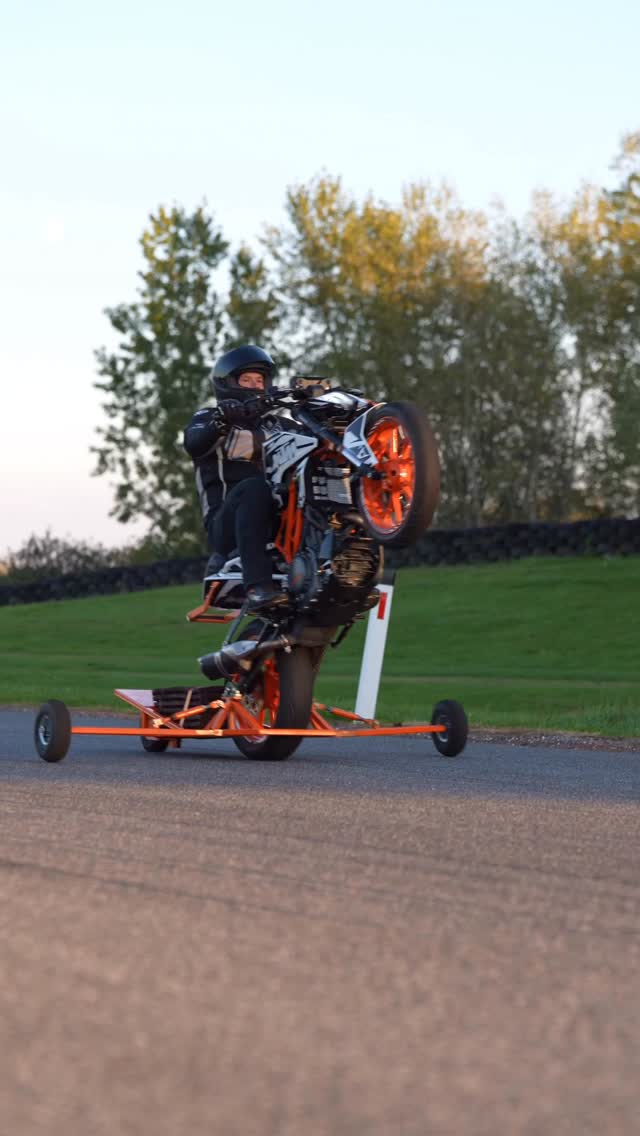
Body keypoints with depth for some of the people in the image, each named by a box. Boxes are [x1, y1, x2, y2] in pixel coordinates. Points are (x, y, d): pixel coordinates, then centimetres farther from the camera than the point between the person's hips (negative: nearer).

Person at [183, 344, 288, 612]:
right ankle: (257, 586, -49)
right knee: (255, 488, -37)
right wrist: (220, 419, -30)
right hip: (225, 521, -4)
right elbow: (194, 444, -9)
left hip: (274, 516, 4)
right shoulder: (207, 417, 15)